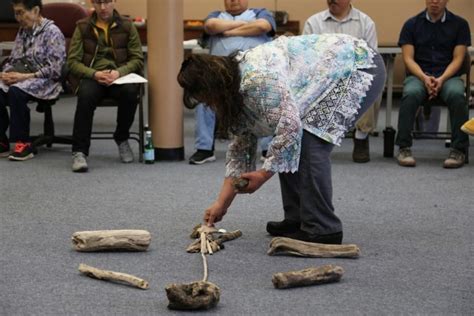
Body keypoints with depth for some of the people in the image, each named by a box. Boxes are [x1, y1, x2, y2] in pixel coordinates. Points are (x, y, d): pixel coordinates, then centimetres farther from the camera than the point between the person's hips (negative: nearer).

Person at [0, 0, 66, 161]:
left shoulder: (52, 32, -5)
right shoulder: (22, 32, 18)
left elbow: (54, 69, -12)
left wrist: (26, 76, -18)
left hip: (44, 82, -6)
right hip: (20, 79, 6)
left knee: (16, 91, -36)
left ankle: (23, 144, -26)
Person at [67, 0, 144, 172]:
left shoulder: (127, 26, 10)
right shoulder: (82, 27, 9)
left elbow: (137, 58, 5)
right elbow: (73, 61, 3)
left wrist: (118, 72, -15)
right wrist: (95, 74, -16)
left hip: (120, 76, 0)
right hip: (93, 76, 0)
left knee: (130, 92, -34)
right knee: (85, 95, -35)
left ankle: (122, 139, -7)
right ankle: (79, 151, -30)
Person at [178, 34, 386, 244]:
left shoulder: (258, 77, -27)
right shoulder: (238, 90, 3)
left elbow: (290, 126, -30)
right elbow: (240, 147, 8)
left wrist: (264, 174, -19)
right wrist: (221, 204, 7)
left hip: (360, 68, -10)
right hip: (337, 77, 10)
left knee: (308, 141, -18)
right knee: (286, 150, 6)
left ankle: (321, 229, -13)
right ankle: (298, 218, 13)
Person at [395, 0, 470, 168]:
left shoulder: (459, 24, 7)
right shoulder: (411, 24, 8)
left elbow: (457, 58, 2)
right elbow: (408, 58, 1)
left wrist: (441, 79, -16)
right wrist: (424, 78, -17)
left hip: (448, 75, 0)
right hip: (419, 75, 0)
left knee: (457, 95, -35)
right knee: (411, 94, -35)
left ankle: (458, 149, -27)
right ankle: (404, 148, -29)